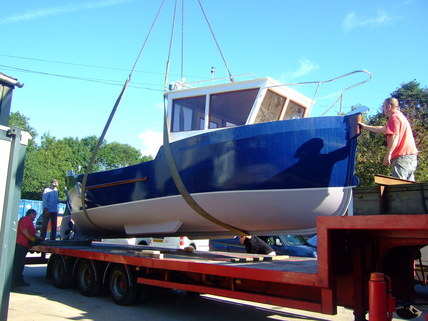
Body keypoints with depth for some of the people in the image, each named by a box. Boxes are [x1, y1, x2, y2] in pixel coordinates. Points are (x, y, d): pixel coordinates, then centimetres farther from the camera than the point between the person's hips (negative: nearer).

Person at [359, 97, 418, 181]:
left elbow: (395, 136, -20)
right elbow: (382, 129, 35)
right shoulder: (401, 116, 27)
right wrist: (365, 127, 41)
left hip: (403, 157, -10)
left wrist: (388, 154, -25)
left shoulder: (394, 117, -6)